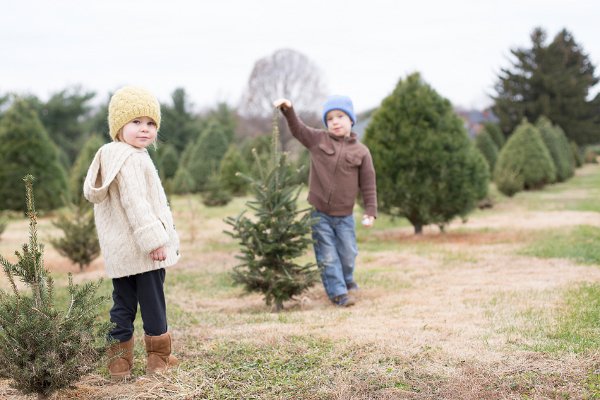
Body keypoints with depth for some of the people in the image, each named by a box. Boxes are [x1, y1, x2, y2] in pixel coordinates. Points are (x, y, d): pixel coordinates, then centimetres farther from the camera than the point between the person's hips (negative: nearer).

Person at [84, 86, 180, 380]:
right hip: (142, 249, -9)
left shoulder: (108, 158, 13)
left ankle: (119, 363, 13)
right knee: (153, 303, 4)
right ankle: (158, 360, 13)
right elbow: (135, 203, -25)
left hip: (117, 252, 9)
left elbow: (92, 194, 21)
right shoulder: (133, 160, -18)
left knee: (122, 305, 12)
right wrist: (154, 239, -23)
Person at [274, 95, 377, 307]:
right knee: (327, 256, -1)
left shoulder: (361, 151, -1)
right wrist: (288, 110, -24)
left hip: (344, 215, 1)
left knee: (348, 254, 10)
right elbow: (297, 129, -5)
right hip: (319, 213, 0)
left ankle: (346, 280, 38)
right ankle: (338, 292, 7)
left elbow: (368, 184, 0)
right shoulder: (317, 139, 1)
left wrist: (370, 211, -5)